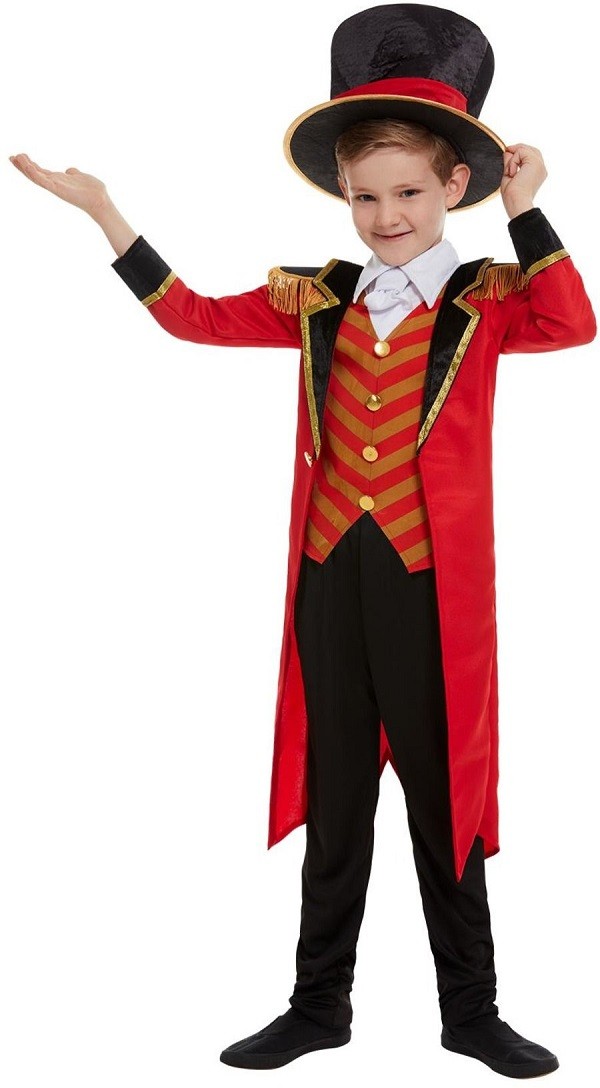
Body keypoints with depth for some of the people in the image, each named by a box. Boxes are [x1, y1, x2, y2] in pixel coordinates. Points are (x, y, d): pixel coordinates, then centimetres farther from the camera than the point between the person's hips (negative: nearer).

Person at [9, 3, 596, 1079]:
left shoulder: (486, 299, -2)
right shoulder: (318, 299, 8)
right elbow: (195, 315, 12)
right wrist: (100, 209, 10)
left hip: (432, 586, -3)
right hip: (330, 579, 4)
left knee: (441, 802, 8)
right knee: (333, 802, 14)